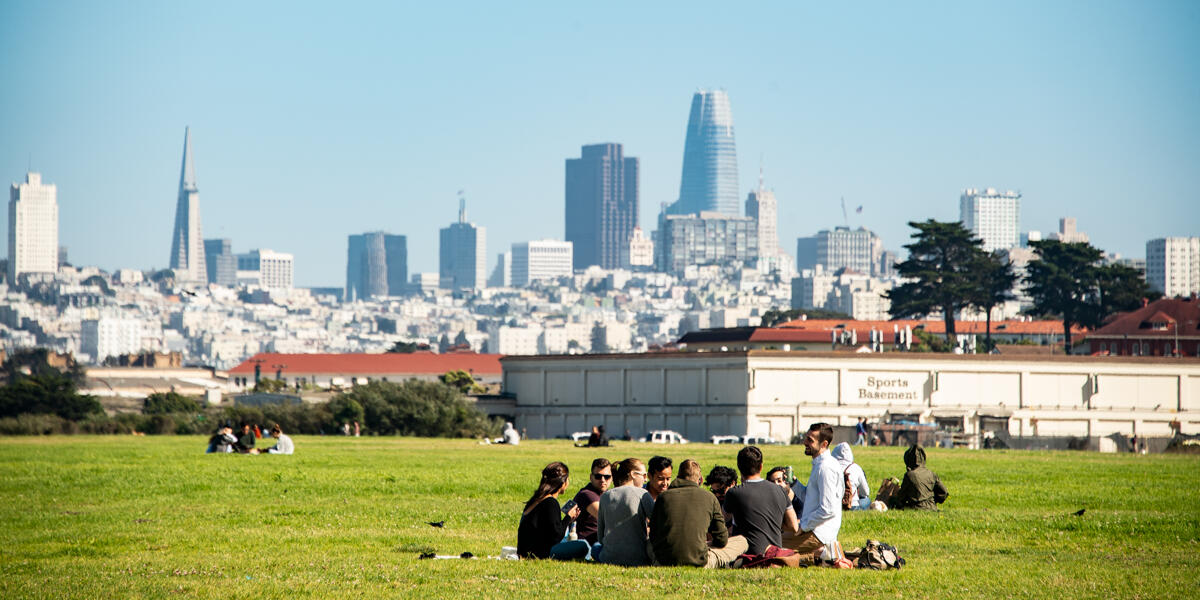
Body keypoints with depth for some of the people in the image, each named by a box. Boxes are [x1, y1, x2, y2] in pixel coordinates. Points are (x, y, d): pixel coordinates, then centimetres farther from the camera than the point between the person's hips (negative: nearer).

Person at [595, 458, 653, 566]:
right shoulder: (642, 494, -5)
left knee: (595, 548, 35)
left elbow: (600, 537, 11)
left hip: (609, 558, 2)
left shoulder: (605, 496, 7)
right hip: (638, 559, -2)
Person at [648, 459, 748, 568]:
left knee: (649, 545, 38)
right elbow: (721, 540, 8)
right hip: (698, 562, -2)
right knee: (742, 542, 18)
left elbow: (653, 537, 14)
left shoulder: (663, 496, 7)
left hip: (664, 562, 2)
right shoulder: (710, 498, 2)